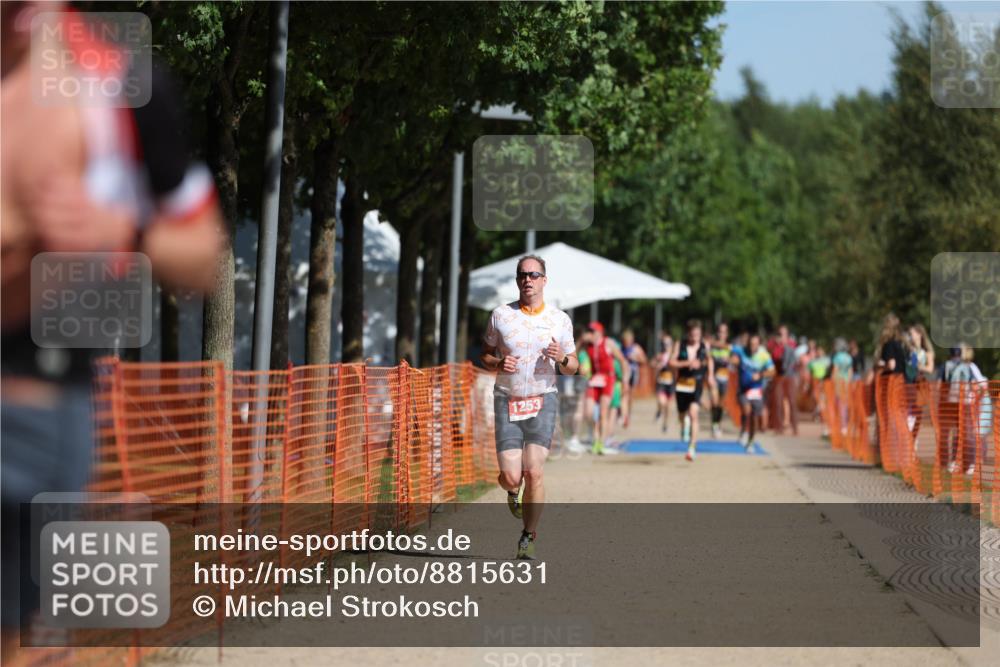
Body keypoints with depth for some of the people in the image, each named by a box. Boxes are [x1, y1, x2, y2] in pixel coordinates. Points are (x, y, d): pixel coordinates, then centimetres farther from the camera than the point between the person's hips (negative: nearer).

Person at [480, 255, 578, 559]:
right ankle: (513, 490, 32)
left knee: (533, 473, -13)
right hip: (507, 400, 0)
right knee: (511, 477, -7)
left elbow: (573, 367, 10)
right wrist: (499, 364, -10)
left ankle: (529, 537, 3)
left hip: (542, 400, 0)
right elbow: (485, 355, 12)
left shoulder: (560, 319, 3)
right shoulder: (500, 315, 3)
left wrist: (562, 358, -13)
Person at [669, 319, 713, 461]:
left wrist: (710, 375, 13)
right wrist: (687, 363, -20)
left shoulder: (704, 346, 2)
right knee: (682, 414, 14)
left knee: (693, 414, -19)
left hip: (696, 385, -1)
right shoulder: (680, 346, -3)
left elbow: (709, 359, 22)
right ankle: (684, 424, 56)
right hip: (682, 384, 1)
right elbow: (672, 363, -9)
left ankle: (692, 449, -20)